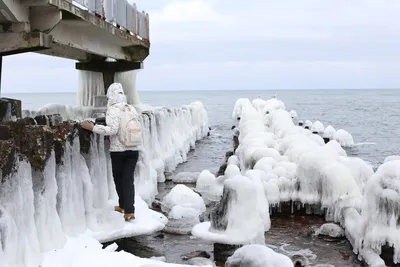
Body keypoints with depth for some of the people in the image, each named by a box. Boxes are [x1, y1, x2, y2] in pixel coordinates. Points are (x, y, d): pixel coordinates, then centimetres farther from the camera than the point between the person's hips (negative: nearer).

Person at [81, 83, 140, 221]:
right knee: (128, 179, 4)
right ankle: (129, 210, -3)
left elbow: (112, 130, -21)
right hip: (133, 149, 5)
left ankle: (123, 206, 29)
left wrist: (93, 127, -17)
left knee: (119, 178, 15)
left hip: (118, 150, -4)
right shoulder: (131, 108, 7)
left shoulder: (113, 110, -12)